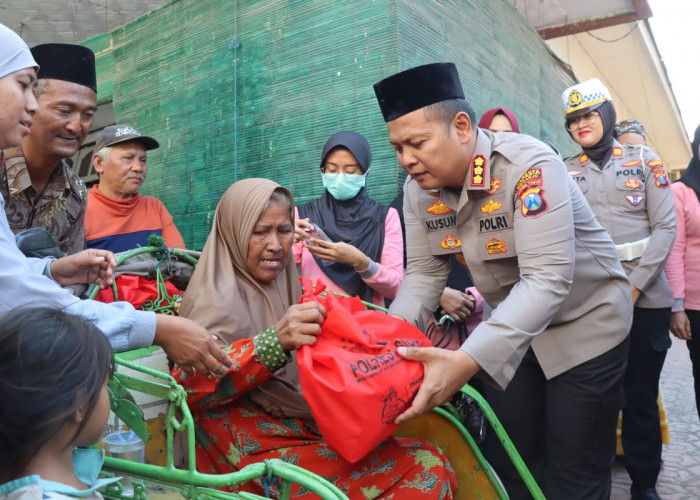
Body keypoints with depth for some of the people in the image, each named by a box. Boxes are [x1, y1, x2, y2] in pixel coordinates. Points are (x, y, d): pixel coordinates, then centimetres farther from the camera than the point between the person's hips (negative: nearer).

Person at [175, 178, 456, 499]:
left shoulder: (283, 281, 10)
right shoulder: (218, 295, -11)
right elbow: (188, 384, -22)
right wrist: (275, 342, -33)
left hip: (302, 426, 7)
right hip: (255, 445, -7)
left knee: (429, 462, -5)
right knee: (426, 472, -15)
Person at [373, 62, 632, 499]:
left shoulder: (529, 164, -28)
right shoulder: (419, 188, -9)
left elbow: (547, 279, -35)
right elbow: (425, 273, -4)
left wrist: (469, 361, -46)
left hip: (584, 323, -5)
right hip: (511, 327, 5)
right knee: (509, 463, 14)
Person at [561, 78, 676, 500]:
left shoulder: (644, 160, 6)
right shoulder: (566, 172, 9)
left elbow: (665, 227, 0)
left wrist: (635, 285, -10)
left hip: (644, 298, -1)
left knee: (641, 396, 7)